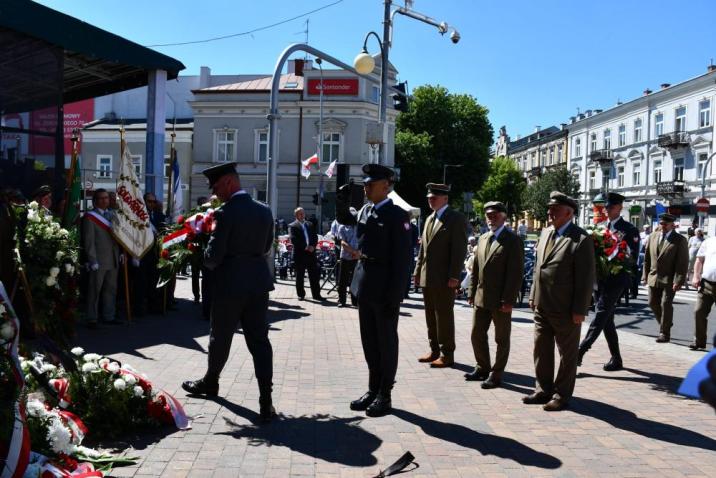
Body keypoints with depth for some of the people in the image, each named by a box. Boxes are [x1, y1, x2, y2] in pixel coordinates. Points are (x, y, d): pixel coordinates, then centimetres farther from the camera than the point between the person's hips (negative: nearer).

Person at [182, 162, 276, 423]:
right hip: (258, 283, 5)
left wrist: (208, 262, 7)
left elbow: (213, 256, -14)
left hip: (230, 284, -5)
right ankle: (265, 400, -3)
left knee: (220, 337, 16)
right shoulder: (264, 211, 4)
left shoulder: (225, 213, -15)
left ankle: (210, 382, 38)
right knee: (259, 339, 4)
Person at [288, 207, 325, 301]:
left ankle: (316, 294, 6)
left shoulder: (310, 225, 17)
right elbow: (293, 239, -11)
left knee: (314, 275, 2)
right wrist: (305, 247, -16)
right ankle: (301, 294, 15)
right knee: (299, 276, 5)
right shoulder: (292, 226, 0)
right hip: (299, 254, -4)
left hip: (311, 252, 4)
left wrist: (312, 246, -7)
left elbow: (315, 237, 12)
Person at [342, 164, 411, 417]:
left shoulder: (397, 215, -12)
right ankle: (373, 389, 28)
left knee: (386, 341, 6)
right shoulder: (365, 211, 9)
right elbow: (346, 222, 30)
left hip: (385, 287, -7)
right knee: (369, 341, 15)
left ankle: (385, 396, 18)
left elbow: (402, 259, -16)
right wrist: (342, 201, 10)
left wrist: (394, 296, -19)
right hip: (365, 284, 7)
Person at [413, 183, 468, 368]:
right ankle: (434, 350, 22)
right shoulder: (430, 218, 18)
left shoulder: (456, 219, -7)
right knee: (431, 316, 12)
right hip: (427, 277, 7)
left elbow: (459, 249, -13)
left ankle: (447, 354, 8)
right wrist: (418, 271, 14)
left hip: (444, 278, -7)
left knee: (444, 316, -1)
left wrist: (454, 276, -18)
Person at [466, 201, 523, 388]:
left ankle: (496, 374, 17)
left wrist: (508, 300, -18)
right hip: (481, 297, 7)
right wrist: (472, 293, 9)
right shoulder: (483, 239, 13)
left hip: (500, 300, -7)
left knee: (501, 339, 7)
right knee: (477, 335, 13)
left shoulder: (513, 241, -9)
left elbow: (516, 273, -14)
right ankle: (482, 368, 30)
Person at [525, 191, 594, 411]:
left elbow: (586, 277, -14)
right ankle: (544, 390, 30)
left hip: (565, 310, -7)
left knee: (567, 354, 8)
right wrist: (533, 296, 13)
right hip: (542, 306, 7)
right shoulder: (545, 233, 10)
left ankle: (561, 395, 20)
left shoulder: (581, 240, -13)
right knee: (541, 350, 15)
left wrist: (579, 310, -15)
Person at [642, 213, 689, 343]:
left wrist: (678, 281, -17)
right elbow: (647, 257, 13)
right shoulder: (653, 237, 8)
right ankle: (665, 324, 31)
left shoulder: (680, 240, -7)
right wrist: (646, 274, 8)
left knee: (666, 304, -5)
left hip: (669, 279, -5)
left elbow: (683, 263, -10)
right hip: (654, 277, 5)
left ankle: (664, 333, 6)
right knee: (653, 303, 9)